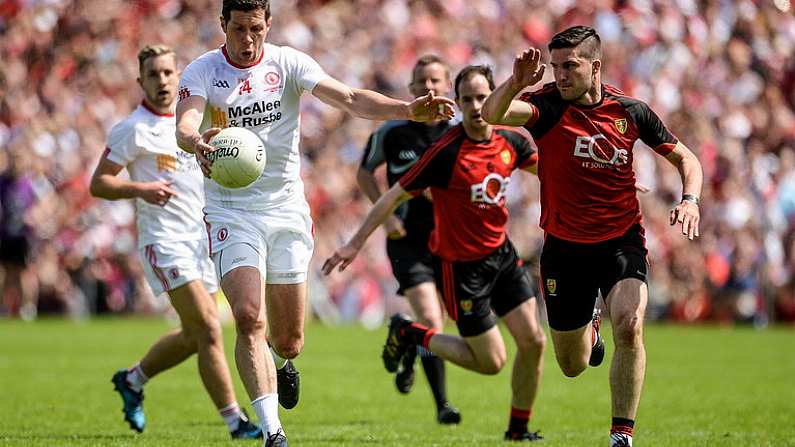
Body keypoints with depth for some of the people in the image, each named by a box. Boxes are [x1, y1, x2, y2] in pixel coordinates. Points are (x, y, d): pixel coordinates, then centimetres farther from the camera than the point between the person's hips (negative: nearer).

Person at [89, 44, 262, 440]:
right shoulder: (133, 129, -8)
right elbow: (97, 184, -9)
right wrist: (139, 189, -25)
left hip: (200, 239, 8)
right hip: (163, 241, -8)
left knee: (194, 336, 13)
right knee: (209, 331, -15)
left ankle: (132, 379, 35)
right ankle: (235, 421, -12)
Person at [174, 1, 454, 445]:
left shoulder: (288, 63, -1)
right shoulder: (203, 72, -5)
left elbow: (350, 99, -12)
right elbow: (184, 125, -22)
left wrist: (409, 109, -28)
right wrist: (196, 142, -47)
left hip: (287, 208, 2)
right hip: (232, 212, -2)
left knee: (289, 341, 5)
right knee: (249, 318, -21)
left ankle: (281, 364, 44)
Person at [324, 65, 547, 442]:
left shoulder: (509, 142, -4)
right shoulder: (446, 152, -22)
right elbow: (395, 196, -17)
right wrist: (354, 245, -17)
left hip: (502, 255, 6)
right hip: (460, 265, -6)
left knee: (533, 341, -2)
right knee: (491, 362, 0)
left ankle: (519, 428, 17)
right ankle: (409, 333, 20)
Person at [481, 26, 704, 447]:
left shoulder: (629, 110, -5)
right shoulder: (548, 105, -12)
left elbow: (685, 158, 7)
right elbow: (491, 114, -32)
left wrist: (690, 199, -11)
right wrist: (517, 82, -50)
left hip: (621, 239, 0)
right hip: (564, 246, 1)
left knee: (629, 327, -27)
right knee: (573, 366, 12)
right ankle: (590, 334, 51)